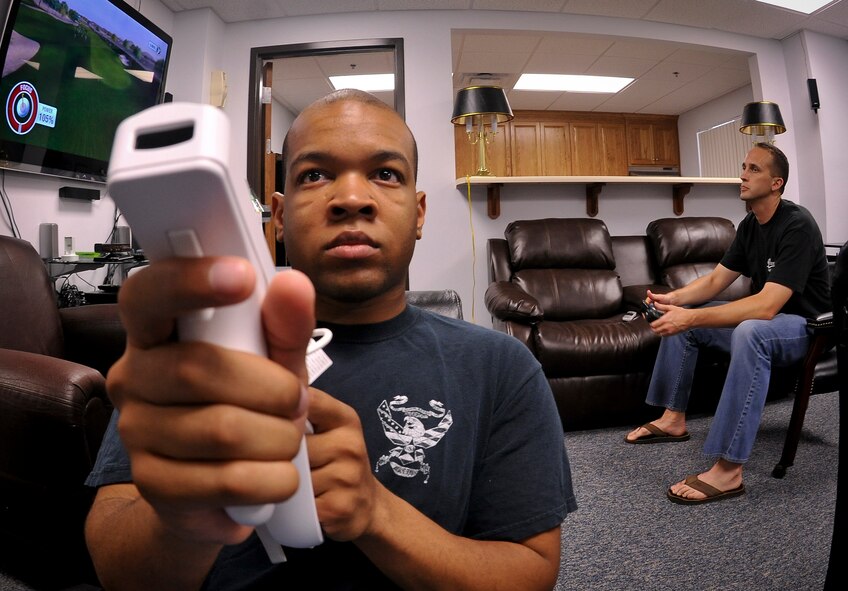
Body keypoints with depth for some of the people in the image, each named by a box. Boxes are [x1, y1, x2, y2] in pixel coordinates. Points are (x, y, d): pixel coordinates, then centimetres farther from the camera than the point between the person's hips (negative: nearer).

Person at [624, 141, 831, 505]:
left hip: (804, 326, -9)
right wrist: (674, 297, -16)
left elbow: (766, 306, -33)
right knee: (678, 315, 1)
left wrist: (691, 318, -39)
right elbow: (715, 280, 3)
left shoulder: (797, 226, -23)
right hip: (763, 317, 9)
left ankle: (728, 471, -38)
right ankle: (673, 418, 6)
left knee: (749, 332, -41)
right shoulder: (750, 224, 4)